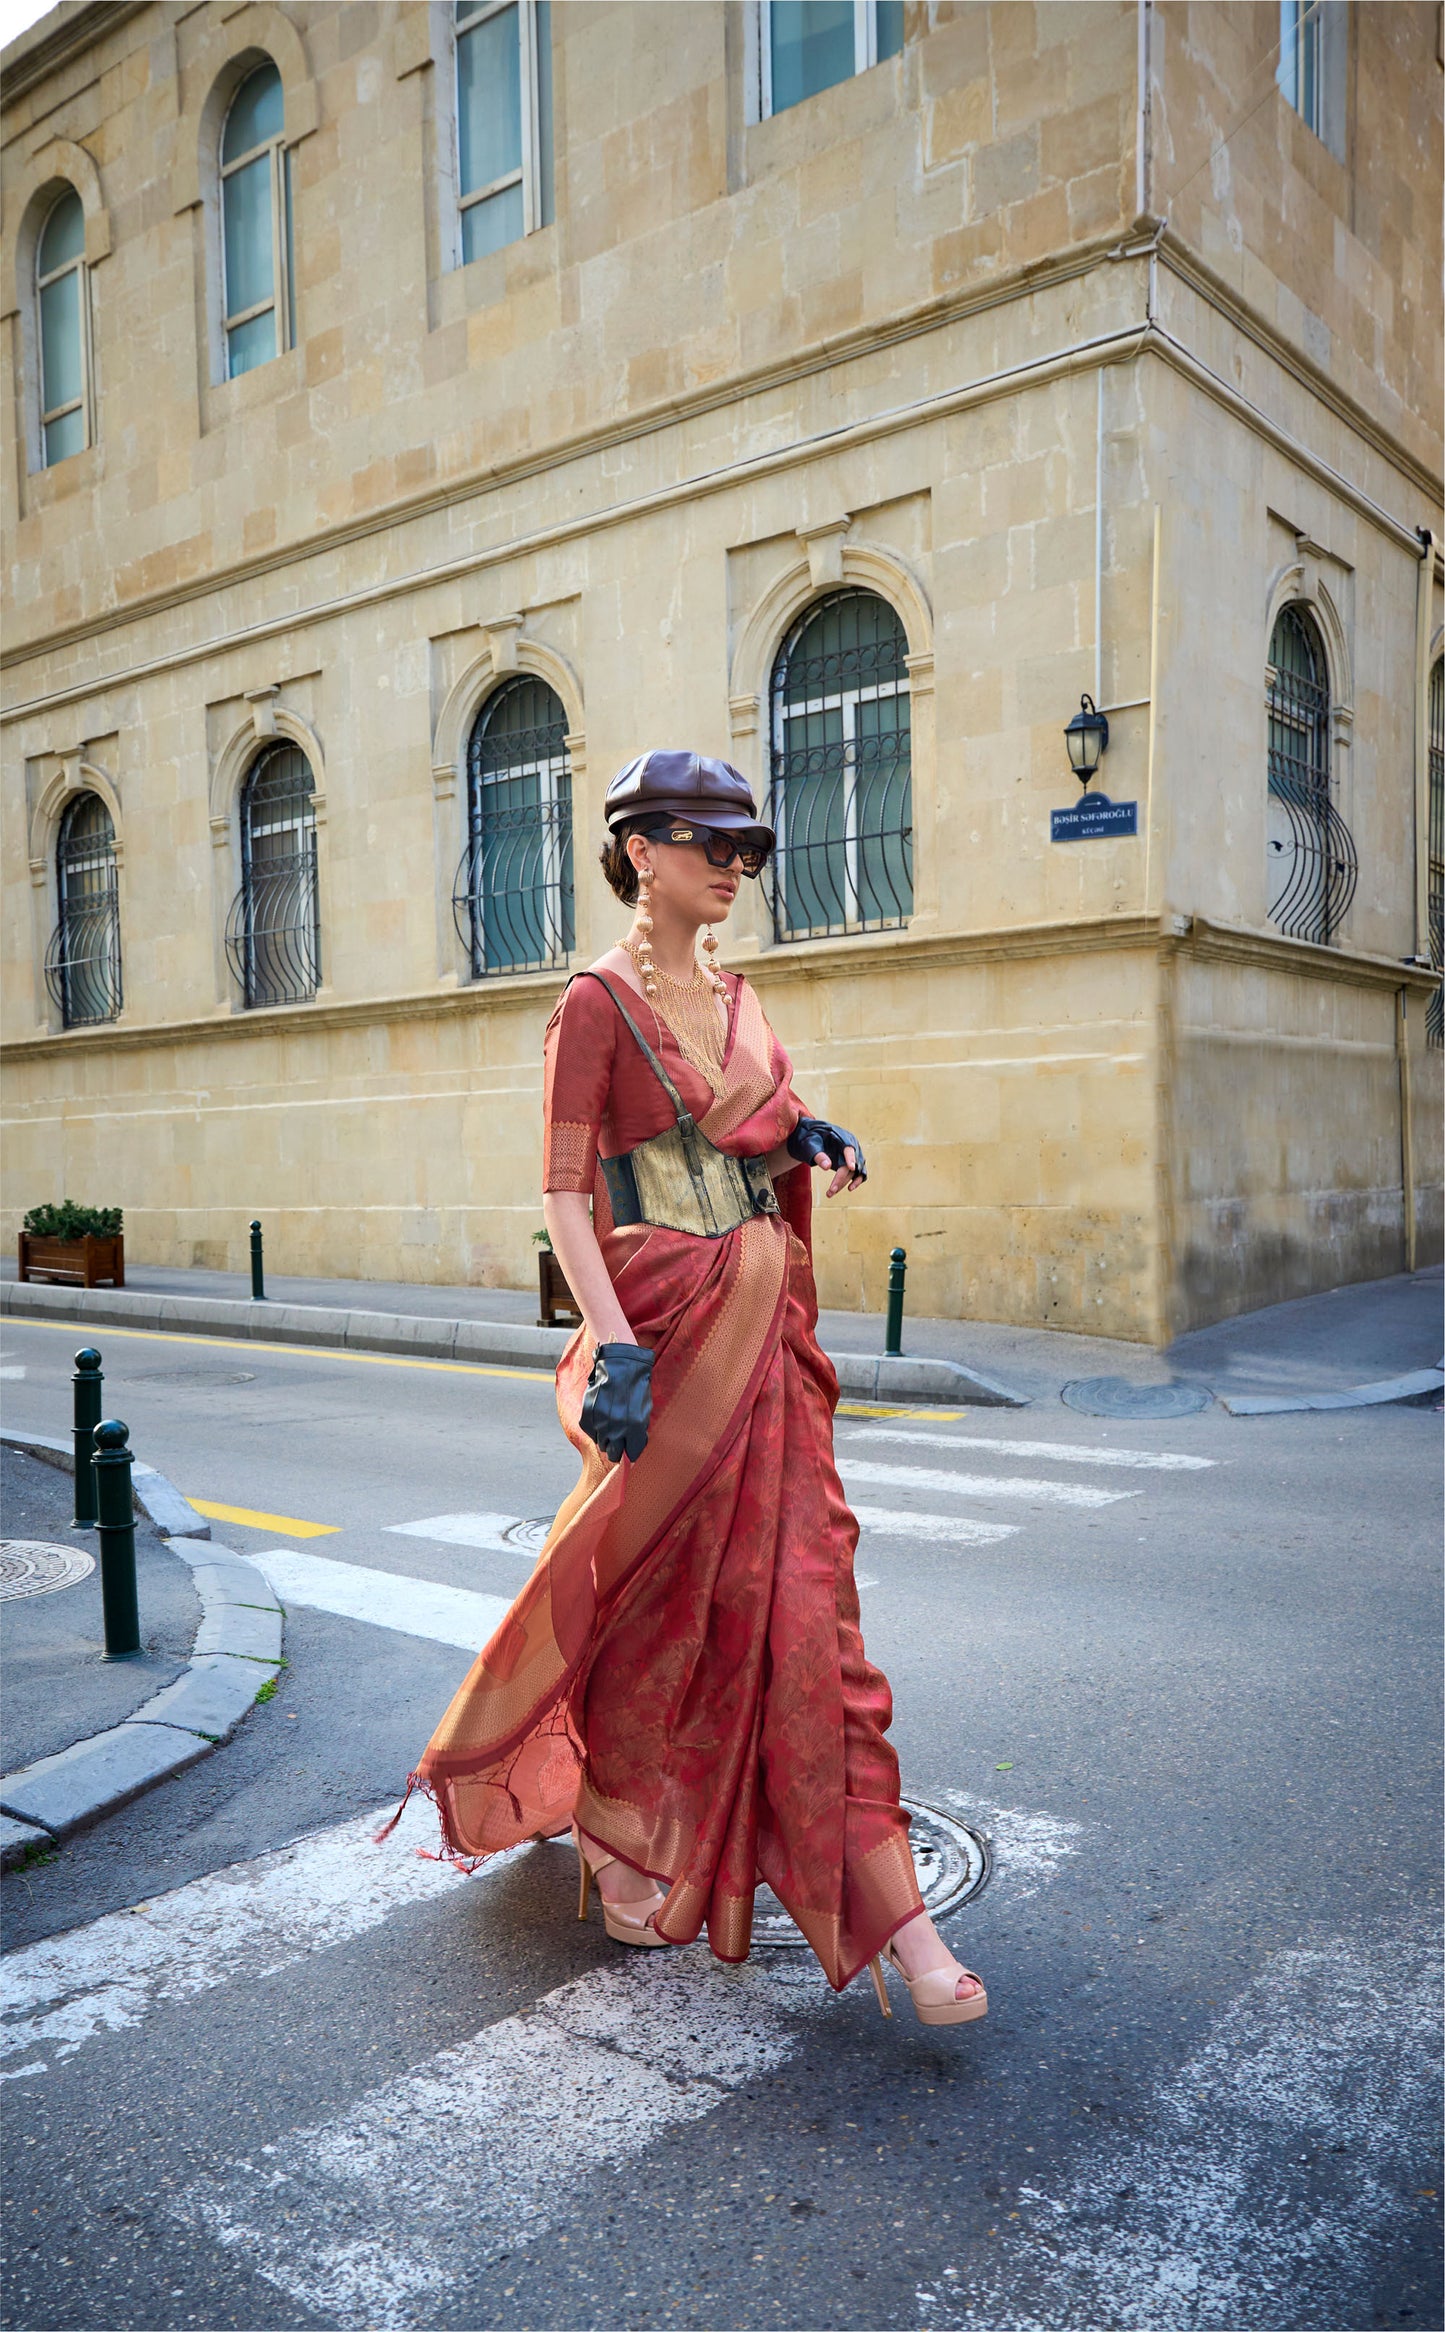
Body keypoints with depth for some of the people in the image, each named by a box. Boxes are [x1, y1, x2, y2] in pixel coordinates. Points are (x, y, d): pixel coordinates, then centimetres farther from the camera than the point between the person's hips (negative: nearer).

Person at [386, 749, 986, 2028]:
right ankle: (611, 1829, 35)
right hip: (666, 1319, -6)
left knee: (801, 1596, 4)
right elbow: (564, 1193, -12)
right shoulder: (599, 1001, -7)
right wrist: (615, 1343, -23)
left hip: (769, 1323, 6)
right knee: (657, 1589, 7)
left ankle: (888, 1908, 9)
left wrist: (810, 1145, 2)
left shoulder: (738, 995, 14)